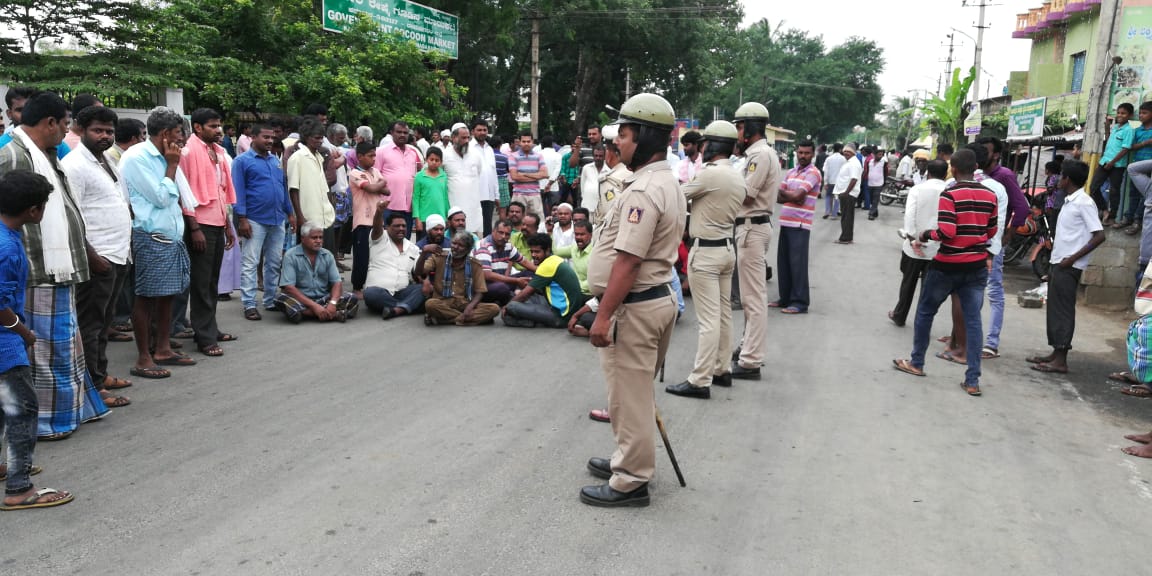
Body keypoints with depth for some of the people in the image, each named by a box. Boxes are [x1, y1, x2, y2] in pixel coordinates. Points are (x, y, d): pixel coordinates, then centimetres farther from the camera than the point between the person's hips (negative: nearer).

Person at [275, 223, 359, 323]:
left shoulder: (327, 255, 5)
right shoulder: (290, 255, -6)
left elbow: (337, 282, 0)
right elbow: (289, 287, -15)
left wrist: (333, 303, -23)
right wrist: (314, 306, -25)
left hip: (324, 299, 3)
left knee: (352, 298, -17)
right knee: (281, 298, -34)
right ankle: (335, 314, -39)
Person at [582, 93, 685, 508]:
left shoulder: (643, 191, -21)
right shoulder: (668, 184, 13)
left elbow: (627, 261, -25)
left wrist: (603, 316, -22)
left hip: (633, 305, -11)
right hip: (658, 297, 11)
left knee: (629, 394, 0)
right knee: (635, 391, 21)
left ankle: (630, 483, 11)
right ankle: (630, 461, 36)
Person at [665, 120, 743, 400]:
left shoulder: (709, 173, -18)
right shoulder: (739, 178, 10)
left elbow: (678, 195, -7)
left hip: (706, 251, -9)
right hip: (727, 248, 9)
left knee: (708, 319, -8)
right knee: (723, 314, 15)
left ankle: (700, 381, -4)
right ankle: (721, 369, 24)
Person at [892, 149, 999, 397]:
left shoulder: (949, 195, -15)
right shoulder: (990, 196, 3)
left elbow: (946, 233, -22)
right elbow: (991, 232, 11)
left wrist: (924, 235, -5)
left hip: (947, 266, -4)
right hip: (977, 266, 5)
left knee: (925, 312, 15)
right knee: (973, 320, 5)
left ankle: (916, 363, 26)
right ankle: (973, 380, 4)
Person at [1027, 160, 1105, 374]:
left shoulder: (1084, 203, -13)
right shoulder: (1069, 202, 14)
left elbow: (1099, 236, -17)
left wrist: (1073, 258, -18)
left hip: (1069, 267, -9)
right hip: (1058, 263, 9)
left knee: (1063, 310, -6)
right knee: (1053, 308, 13)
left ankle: (1061, 361, -3)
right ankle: (1056, 353, 21)